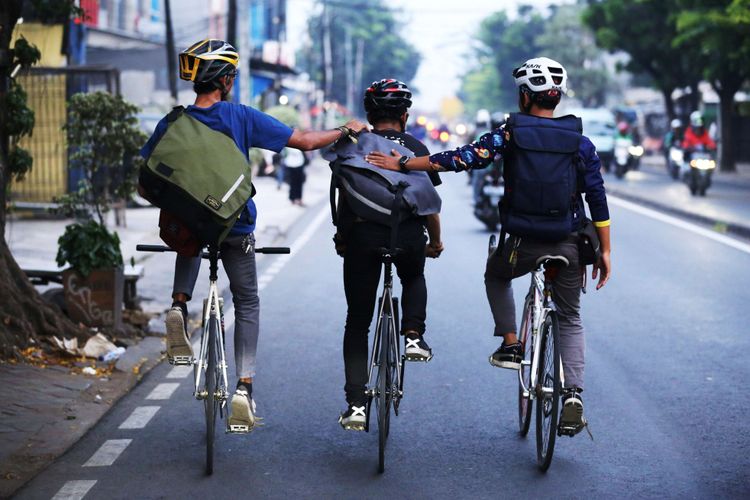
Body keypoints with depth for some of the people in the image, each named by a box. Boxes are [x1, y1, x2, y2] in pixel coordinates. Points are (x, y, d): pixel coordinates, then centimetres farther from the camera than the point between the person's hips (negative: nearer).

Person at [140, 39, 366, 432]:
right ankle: (244, 385, 2)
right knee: (247, 304, 16)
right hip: (236, 228, -2)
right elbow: (304, 141, -10)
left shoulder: (172, 124, -7)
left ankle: (179, 305, 10)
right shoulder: (242, 117, -13)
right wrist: (347, 131, 7)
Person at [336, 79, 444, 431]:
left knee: (357, 324, 10)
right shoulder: (417, 149, 11)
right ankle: (413, 336, 14)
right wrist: (436, 242, 24)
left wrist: (341, 237, 22)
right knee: (413, 278, 37)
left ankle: (356, 404, 4)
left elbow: (343, 199, 8)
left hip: (362, 236, 0)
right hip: (408, 236, 0)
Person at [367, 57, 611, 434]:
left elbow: (462, 159, -13)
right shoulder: (580, 141, 3)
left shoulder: (511, 134, -5)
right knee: (570, 319, 17)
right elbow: (597, 199, 3)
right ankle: (573, 397, 2)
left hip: (523, 243, -2)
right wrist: (604, 251, 10)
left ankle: (510, 344, 19)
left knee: (495, 275, 32)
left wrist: (401, 164, -10)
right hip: (569, 246, 2)